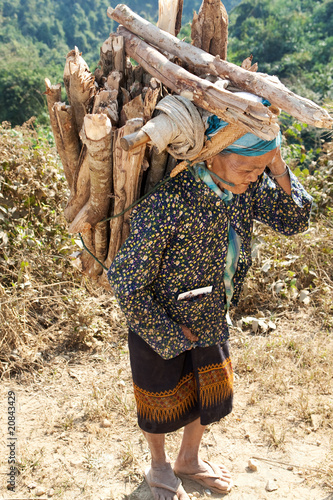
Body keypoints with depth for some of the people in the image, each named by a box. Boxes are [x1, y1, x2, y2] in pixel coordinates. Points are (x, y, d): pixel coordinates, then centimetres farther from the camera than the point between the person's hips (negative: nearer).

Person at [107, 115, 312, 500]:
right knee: (163, 401, 19)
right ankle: (159, 468, 51)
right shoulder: (168, 202, -37)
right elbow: (123, 280, -30)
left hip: (211, 319, 6)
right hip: (159, 321, -6)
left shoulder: (247, 185, -17)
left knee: (211, 394, 24)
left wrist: (279, 171, -25)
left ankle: (189, 460, 55)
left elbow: (295, 221, -7)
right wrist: (168, 331, -18)